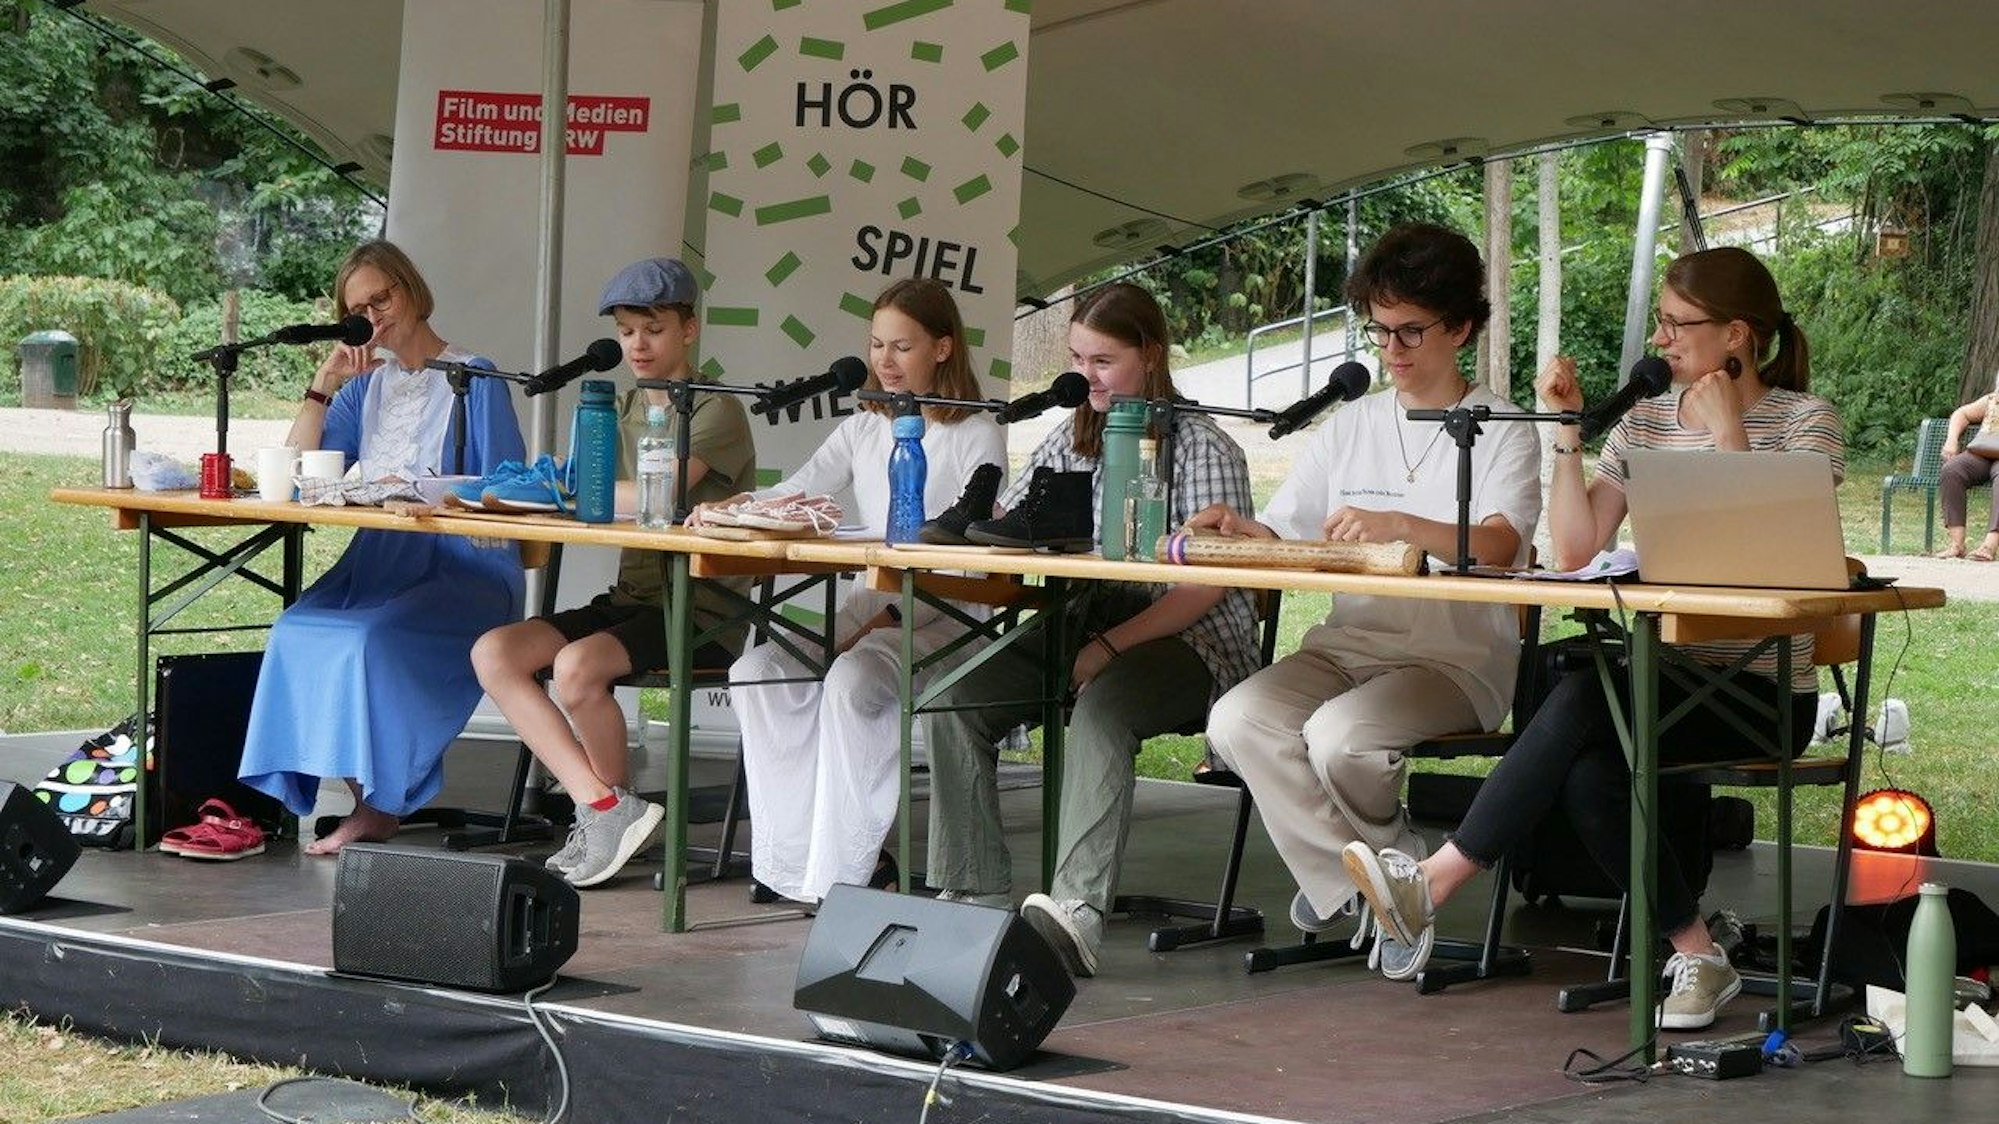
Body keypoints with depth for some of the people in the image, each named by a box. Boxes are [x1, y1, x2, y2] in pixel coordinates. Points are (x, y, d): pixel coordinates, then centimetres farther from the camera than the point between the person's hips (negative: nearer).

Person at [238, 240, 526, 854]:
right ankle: (366, 804, -19)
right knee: (298, 631, -26)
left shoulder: (474, 380, 3)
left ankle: (378, 807, -20)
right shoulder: (368, 385, 21)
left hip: (464, 568, -5)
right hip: (379, 562, 5)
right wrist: (325, 383, 3)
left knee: (372, 637, -34)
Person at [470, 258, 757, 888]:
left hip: (701, 613, -8)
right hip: (629, 599, 8)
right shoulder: (623, 412, 20)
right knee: (493, 653, -13)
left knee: (577, 666, -32)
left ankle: (610, 803, -5)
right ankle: (604, 808, -20)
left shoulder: (717, 412, -5)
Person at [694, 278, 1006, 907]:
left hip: (941, 618, -6)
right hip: (866, 606, 6)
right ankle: (798, 857, -20)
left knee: (852, 681, -35)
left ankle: (845, 866, -25)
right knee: (757, 672, -20)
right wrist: (732, 509, -16)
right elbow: (793, 493, 7)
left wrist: (895, 618, -20)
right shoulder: (864, 430, 17)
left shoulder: (976, 437, -1)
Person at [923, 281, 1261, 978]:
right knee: (957, 698, -19)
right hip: (1078, 624, 6)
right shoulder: (1069, 441, 18)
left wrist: (1111, 647, -21)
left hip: (1184, 639, -6)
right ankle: (977, 895, -18)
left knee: (1101, 707, -38)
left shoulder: (1202, 448, -2)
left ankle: (1078, 911, -47)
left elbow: (1207, 586, -11)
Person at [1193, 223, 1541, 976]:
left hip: (1455, 654, -5)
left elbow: (1498, 546, -17)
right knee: (1239, 721, -26)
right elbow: (1279, 537, 13)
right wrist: (1238, 533, -12)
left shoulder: (1501, 432, 2)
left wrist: (1400, 526, -35)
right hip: (1348, 644, 5)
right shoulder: (1350, 428, 17)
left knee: (1338, 734, -34)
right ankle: (1358, 887, -11)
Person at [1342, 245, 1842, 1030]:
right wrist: (1567, 432, -1)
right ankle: (1696, 958, -20)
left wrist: (1730, 434, -14)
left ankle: (1435, 881, -31)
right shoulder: (1645, 422, 14)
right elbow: (1575, 550, 4)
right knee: (1589, 774, -31)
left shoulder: (1806, 422, 0)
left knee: (1583, 699, -32)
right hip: (1666, 678, 5)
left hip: (1762, 690, -5)